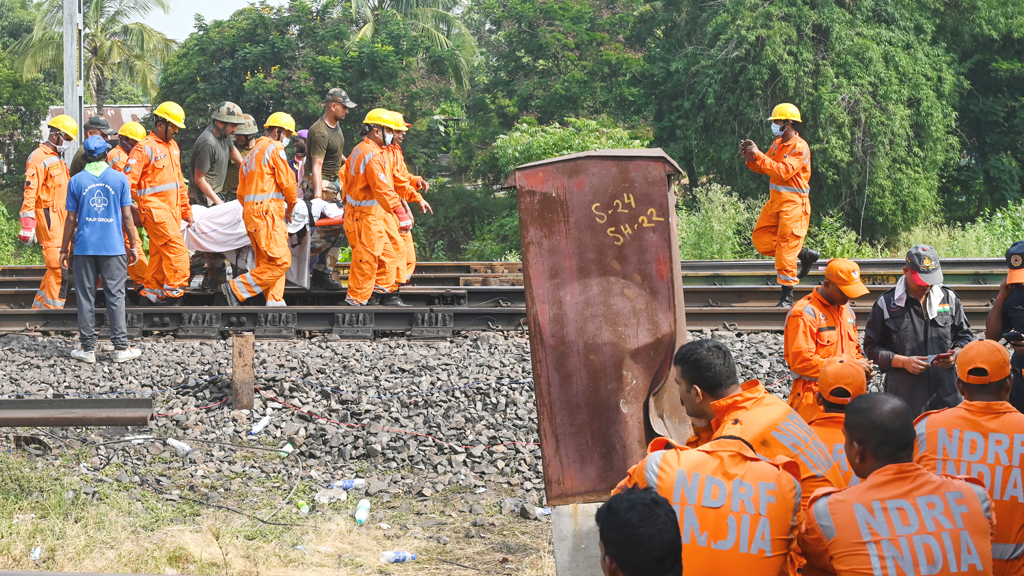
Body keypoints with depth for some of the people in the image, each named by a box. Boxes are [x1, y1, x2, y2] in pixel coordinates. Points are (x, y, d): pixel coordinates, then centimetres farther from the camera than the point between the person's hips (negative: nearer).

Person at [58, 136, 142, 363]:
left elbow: (71, 219, 2)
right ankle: (121, 348, 4)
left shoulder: (76, 181, 1)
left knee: (86, 297, 6)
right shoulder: (119, 178, -1)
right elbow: (127, 216, 0)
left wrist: (64, 249, 10)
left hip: (84, 248, 0)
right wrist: (133, 246, 9)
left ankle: (87, 348, 7)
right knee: (115, 296, 4)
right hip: (113, 248, 0)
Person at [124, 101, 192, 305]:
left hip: (172, 208, 8)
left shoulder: (172, 146, 17)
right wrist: (140, 207, -14)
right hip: (155, 208, -8)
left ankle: (151, 293, 17)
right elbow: (129, 182, -13)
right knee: (177, 249, -15)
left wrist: (185, 209, 24)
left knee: (161, 254, 10)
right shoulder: (144, 148, -10)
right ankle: (173, 293, -12)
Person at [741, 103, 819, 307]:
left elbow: (783, 171, -26)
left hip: (793, 203, -9)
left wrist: (758, 155, -25)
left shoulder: (800, 148, -15)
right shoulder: (778, 144, 13)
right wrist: (749, 157, -5)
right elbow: (763, 168, 14)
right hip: (775, 201, 9)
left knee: (786, 246, -8)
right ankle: (805, 254, 21)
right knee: (761, 239, 8)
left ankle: (787, 296, -2)